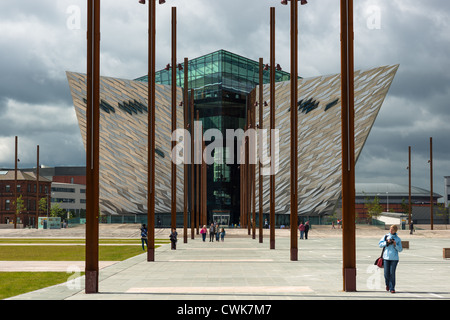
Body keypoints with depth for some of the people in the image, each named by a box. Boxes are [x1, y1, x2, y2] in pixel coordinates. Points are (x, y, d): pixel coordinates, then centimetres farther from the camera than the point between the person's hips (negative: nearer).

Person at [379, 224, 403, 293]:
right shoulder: (386, 236, 6)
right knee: (386, 273, 3)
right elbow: (380, 244, 0)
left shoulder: (398, 239, 3)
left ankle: (392, 288, -2)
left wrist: (395, 245, -14)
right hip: (386, 257, 1)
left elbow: (400, 250, 2)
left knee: (392, 273, -8)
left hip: (394, 258, -1)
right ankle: (387, 284, 30)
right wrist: (386, 242, -13)